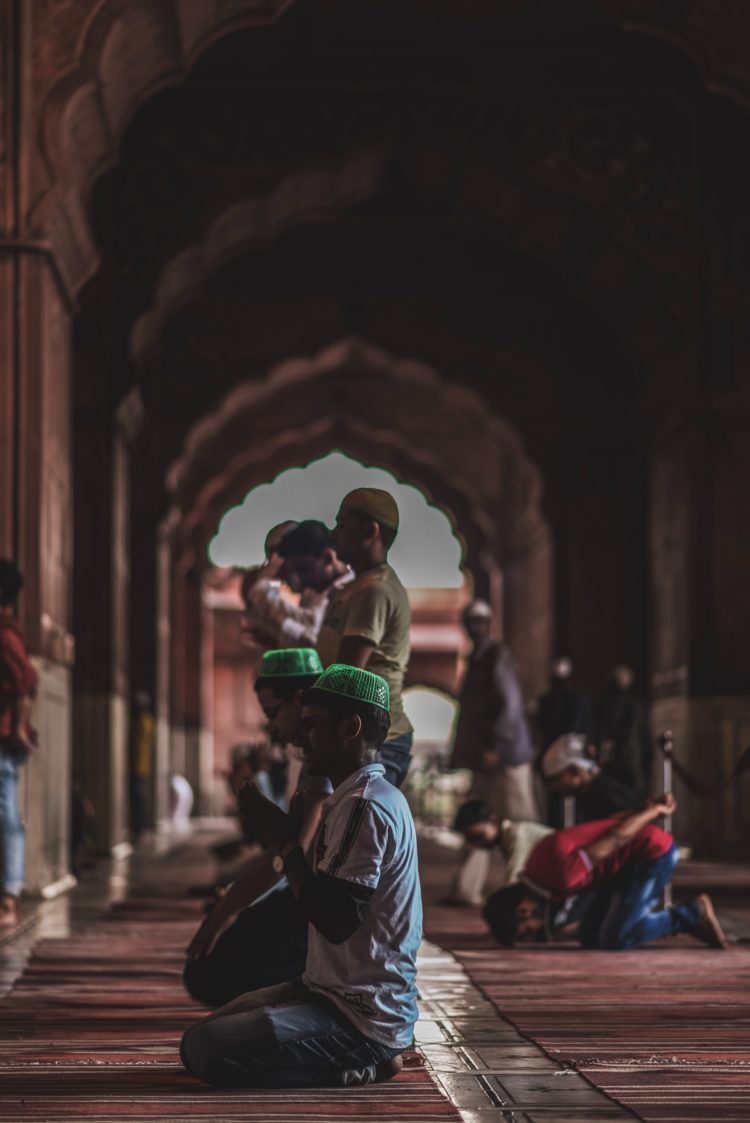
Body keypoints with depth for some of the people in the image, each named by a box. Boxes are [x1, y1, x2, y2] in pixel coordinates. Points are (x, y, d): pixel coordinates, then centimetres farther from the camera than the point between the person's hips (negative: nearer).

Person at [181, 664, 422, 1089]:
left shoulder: (368, 806, -19)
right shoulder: (360, 798, 15)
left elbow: (336, 922, -25)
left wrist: (287, 844, -16)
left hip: (363, 1017, -11)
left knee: (202, 1049, -18)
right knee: (208, 1032, 18)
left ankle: (361, 1067, -6)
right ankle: (372, 1055, 9)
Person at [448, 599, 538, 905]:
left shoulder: (498, 657, -8)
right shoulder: (477, 659, 18)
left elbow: (511, 705, -17)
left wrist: (494, 748, -21)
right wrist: (464, 753, 15)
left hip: (505, 754, -9)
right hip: (485, 756, 9)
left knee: (519, 822, -3)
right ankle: (468, 889, 5)